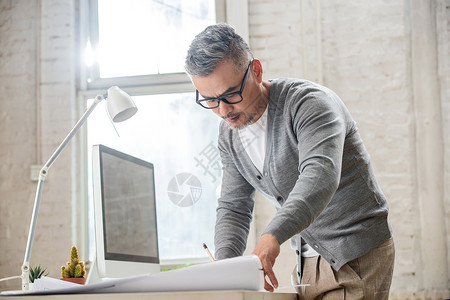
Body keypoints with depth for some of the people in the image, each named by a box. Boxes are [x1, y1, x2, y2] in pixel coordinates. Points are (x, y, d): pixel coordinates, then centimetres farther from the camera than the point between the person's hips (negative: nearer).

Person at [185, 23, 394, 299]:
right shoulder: (229, 135, 3)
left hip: (358, 257, -7)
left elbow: (320, 176, -38)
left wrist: (273, 236, -53)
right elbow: (234, 207, 7)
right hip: (309, 261, 7)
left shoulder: (309, 102, -21)